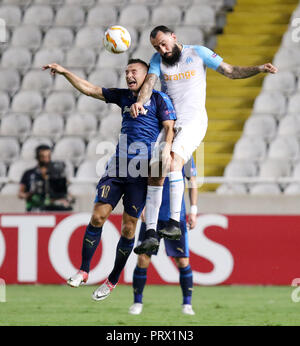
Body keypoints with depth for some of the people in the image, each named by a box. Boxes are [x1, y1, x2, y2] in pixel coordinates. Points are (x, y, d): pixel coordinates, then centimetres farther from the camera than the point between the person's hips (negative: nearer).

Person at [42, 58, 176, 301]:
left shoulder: (160, 99, 2)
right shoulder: (123, 96, 18)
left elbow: (170, 129, -5)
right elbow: (88, 89, 20)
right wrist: (64, 72, 11)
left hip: (142, 171, -4)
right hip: (117, 166, 4)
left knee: (129, 227, -1)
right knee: (98, 215, -6)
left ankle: (112, 281, 10)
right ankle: (83, 271, 3)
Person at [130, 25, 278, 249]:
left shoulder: (198, 53, 5)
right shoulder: (158, 60, 12)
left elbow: (231, 71, 8)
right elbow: (150, 82, -5)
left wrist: (259, 69, -6)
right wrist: (140, 102, -26)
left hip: (193, 122, -4)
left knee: (173, 161, -28)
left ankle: (175, 223, -30)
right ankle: (151, 232, -1)